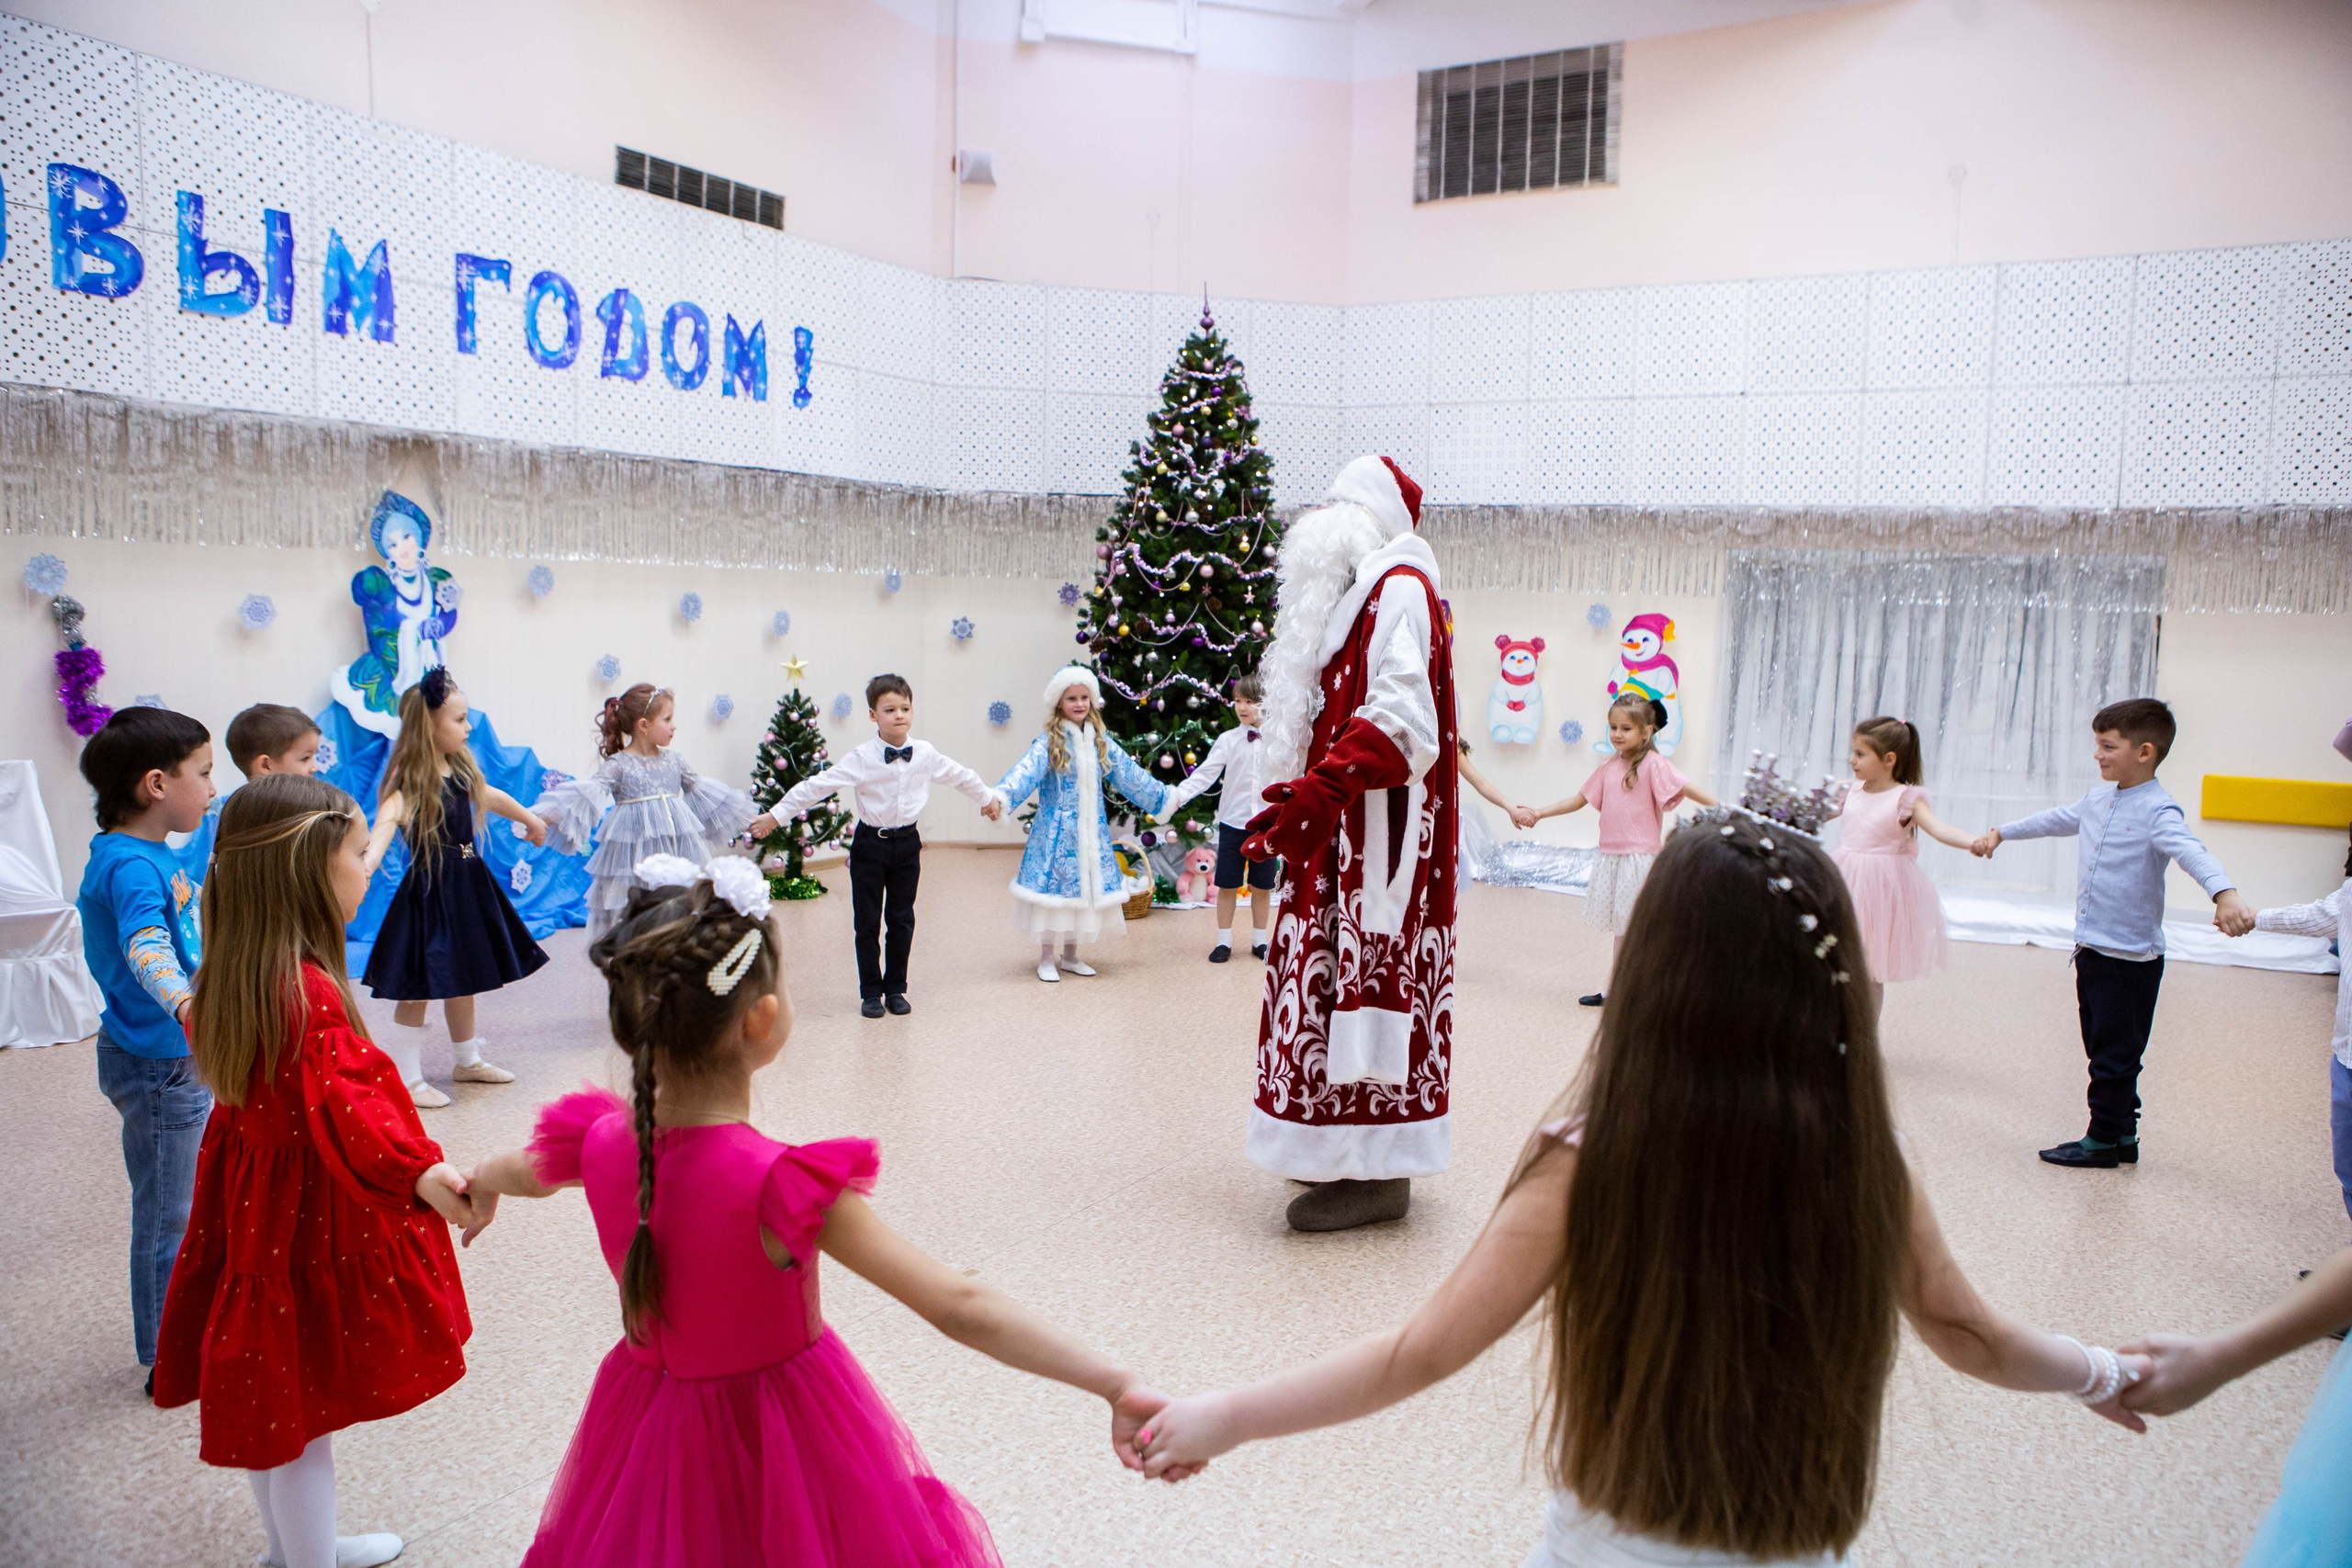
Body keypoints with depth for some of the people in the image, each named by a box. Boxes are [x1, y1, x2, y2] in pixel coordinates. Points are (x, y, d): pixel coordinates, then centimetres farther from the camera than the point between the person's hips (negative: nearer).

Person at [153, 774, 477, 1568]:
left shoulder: (234, 976, 1)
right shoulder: (305, 991, -30)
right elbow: (339, 1107, -38)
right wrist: (418, 1172, -46)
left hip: (256, 1204, 10)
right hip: (311, 1221, -10)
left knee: (267, 1399, 24)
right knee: (303, 1411, 7)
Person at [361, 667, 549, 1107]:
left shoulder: (461, 768, 7)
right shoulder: (408, 779, -18)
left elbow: (491, 796, 26)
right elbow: (387, 820, -37)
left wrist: (529, 818, 43)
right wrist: (369, 860, -56)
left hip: (468, 881, 8)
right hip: (429, 886, -8)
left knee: (464, 977, 19)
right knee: (419, 986, -4)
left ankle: (468, 1060, 34)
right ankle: (406, 1078, 7)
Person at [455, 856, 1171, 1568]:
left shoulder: (600, 1143, -15)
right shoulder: (783, 1185, -34)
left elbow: (505, 1175, 11)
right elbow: (959, 1308, -39)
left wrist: (478, 1183, 35)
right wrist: (1116, 1386, -39)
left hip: (653, 1423, 4)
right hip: (781, 1424, -4)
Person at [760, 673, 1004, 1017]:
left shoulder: (926, 754, -2)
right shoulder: (861, 759, -12)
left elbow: (960, 775, 16)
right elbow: (816, 786, -11)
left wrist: (989, 798, 30)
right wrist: (776, 814, -12)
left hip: (907, 843, 3)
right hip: (870, 843, -3)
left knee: (902, 920, 8)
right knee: (868, 923, 3)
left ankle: (896, 989, 22)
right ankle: (871, 992, 16)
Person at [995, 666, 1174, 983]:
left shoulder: (1101, 743, 7)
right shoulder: (1048, 743, -9)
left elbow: (1131, 776, 16)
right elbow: (1025, 772, -24)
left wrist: (1165, 795, 20)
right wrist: (1000, 796, -41)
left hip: (1091, 830, 5)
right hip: (1056, 829, -5)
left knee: (1086, 887, 9)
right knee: (1054, 885, -1)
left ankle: (1071, 955, 25)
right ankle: (1046, 958, 14)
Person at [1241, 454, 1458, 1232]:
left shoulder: (1399, 586, -10)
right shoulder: (1361, 594, 21)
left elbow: (1396, 716, -24)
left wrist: (1319, 788, -35)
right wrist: (1302, 803, 24)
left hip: (1379, 833, -10)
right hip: (1345, 835, 10)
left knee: (1371, 988, -8)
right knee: (1344, 984, 11)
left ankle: (1379, 1174, -1)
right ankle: (1354, 1150, 20)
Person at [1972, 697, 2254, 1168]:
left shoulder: (2156, 811, -19)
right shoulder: (2099, 799, 8)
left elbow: (2192, 852, -36)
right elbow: (2056, 820, 26)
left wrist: (2226, 895, -55)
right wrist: (2000, 833, 36)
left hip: (2131, 958, -8)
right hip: (2092, 948, 8)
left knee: (2115, 1054, 4)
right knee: (2102, 1048, 17)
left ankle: (2103, 1141, 17)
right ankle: (2123, 1135, 29)